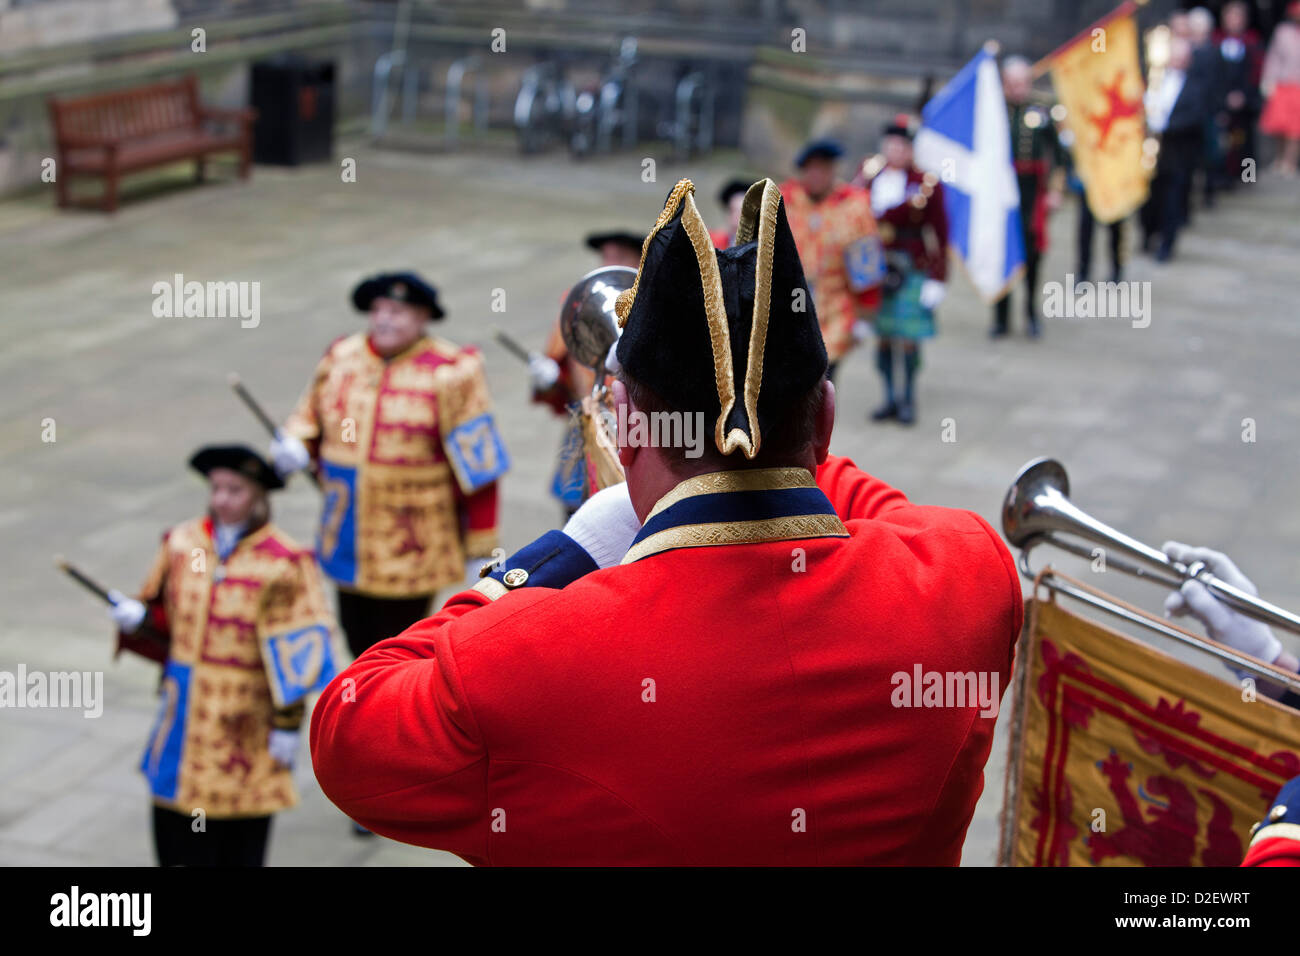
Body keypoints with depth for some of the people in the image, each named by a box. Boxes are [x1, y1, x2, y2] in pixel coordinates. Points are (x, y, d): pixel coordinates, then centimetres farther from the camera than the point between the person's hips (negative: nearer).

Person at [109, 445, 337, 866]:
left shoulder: (282, 562, -11)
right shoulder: (182, 543, 3)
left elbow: (293, 651, -10)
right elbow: (165, 614, 13)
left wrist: (288, 723, -11)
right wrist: (139, 616, -10)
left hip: (244, 719, -4)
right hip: (184, 711, 4)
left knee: (240, 841, 4)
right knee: (176, 831, 8)